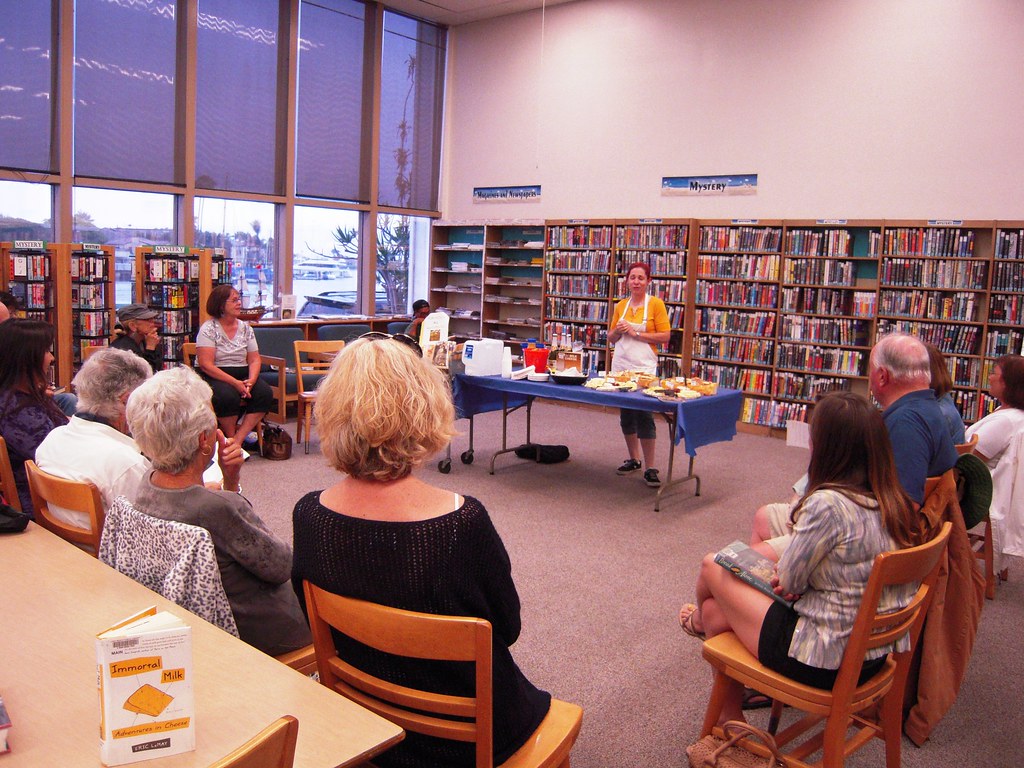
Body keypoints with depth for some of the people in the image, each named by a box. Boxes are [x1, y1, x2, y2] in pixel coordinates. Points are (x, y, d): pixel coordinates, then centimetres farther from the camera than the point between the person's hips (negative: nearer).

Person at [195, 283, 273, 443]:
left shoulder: (245, 328, 11)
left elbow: (254, 360, 10)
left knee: (266, 393, -24)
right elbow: (205, 365, -13)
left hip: (243, 375, 5)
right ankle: (231, 439, -11)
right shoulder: (208, 328, -5)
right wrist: (234, 382, -22)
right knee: (229, 396, -36)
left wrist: (251, 380, -13)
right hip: (215, 377, -5)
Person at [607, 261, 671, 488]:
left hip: (644, 367, -5)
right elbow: (611, 337, 17)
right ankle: (634, 459, 26)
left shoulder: (656, 304, -3)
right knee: (625, 415, 11)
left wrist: (637, 333, -14)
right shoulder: (621, 306, 10)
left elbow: (665, 336, -8)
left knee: (644, 416, -8)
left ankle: (650, 468, -2)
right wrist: (618, 331, -5)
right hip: (620, 365, 5)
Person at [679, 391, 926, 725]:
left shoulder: (828, 504, -27)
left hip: (822, 662, -8)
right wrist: (792, 572, 2)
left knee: (713, 566, 11)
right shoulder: (895, 503, -1)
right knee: (715, 613, 20)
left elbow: (788, 582, -15)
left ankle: (700, 619, 45)